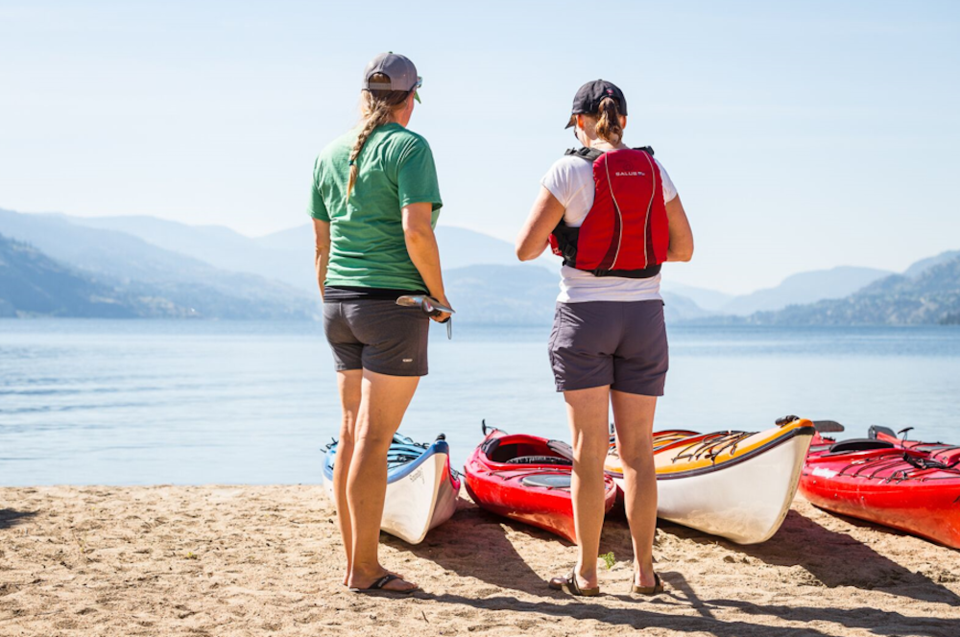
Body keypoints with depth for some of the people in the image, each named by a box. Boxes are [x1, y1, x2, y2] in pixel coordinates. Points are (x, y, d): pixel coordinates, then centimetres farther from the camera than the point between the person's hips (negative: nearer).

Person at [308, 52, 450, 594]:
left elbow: (322, 244, 15)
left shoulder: (329, 154, 13)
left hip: (342, 304, 7)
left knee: (353, 433, 11)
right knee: (375, 438, -5)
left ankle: (355, 562, 16)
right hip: (394, 303, -7)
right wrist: (440, 296, -7)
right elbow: (417, 230, -19)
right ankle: (365, 569, 0)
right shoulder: (408, 147, -7)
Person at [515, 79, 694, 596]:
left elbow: (526, 249, -8)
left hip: (584, 317, -3)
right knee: (638, 448, 9)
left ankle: (586, 573, 4)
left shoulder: (569, 171, -7)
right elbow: (683, 248, 12)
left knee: (588, 451, 1)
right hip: (643, 318, 3)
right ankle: (644, 570, 10)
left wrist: (553, 233, 14)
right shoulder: (654, 171, 6)